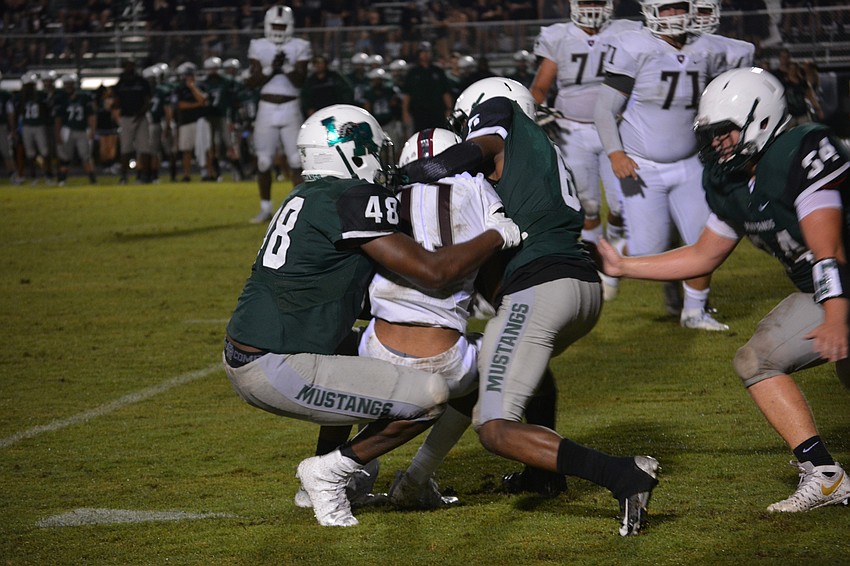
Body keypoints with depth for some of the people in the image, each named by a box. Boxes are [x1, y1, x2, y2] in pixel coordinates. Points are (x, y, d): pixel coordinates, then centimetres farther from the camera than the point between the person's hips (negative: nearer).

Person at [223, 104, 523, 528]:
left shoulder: (308, 196, 16)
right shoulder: (352, 199, -12)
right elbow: (430, 272, -16)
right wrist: (496, 236, -1)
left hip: (240, 359, 10)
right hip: (277, 371, -10)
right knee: (431, 397, -7)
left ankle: (329, 472, 24)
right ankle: (329, 474, 1)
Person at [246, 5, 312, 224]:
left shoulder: (299, 47, 1)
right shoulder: (259, 47, 4)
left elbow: (300, 81, -6)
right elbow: (253, 81, -2)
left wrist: (287, 66, -20)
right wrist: (271, 68, -16)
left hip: (290, 109, -1)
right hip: (267, 109, 1)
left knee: (297, 160, -5)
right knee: (263, 162, 2)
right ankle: (265, 208, 14)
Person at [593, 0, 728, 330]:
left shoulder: (698, 55, 4)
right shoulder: (634, 49, -14)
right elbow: (605, 109, -14)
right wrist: (614, 153, -26)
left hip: (687, 167, 5)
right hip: (643, 170, -5)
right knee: (650, 251, -9)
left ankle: (695, 311, 16)